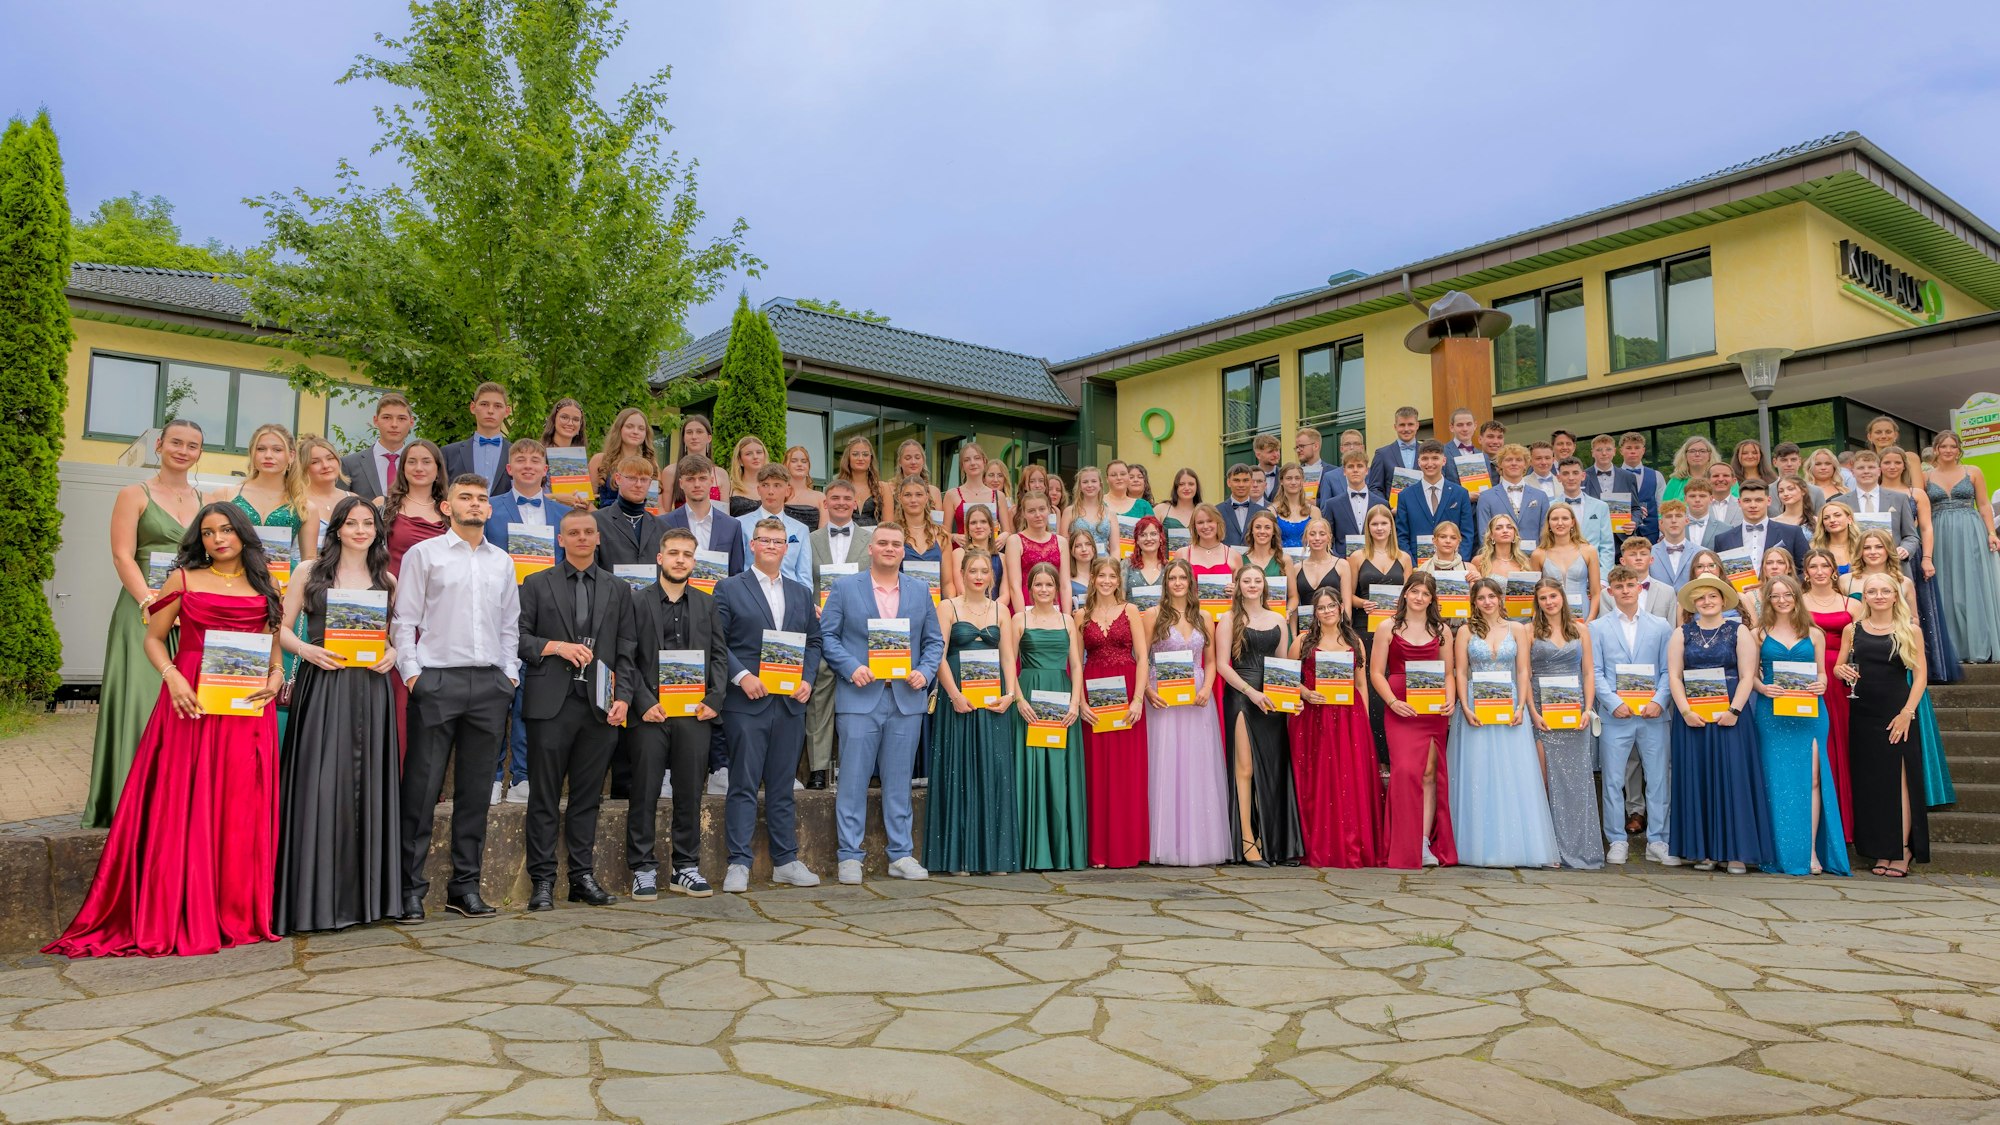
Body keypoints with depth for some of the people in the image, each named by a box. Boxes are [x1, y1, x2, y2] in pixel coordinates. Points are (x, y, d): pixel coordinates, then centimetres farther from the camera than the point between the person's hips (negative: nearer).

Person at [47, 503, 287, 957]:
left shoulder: (265, 586, 12)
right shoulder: (183, 580, 6)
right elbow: (154, 638, 5)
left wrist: (276, 676, -2)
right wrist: (172, 676, -11)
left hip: (248, 707, 2)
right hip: (191, 702, -2)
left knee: (242, 810, 2)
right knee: (183, 807, -2)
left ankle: (240, 915, 10)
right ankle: (181, 918, 5)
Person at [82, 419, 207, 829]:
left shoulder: (206, 501, 14)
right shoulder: (135, 495, 3)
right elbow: (123, 556, -5)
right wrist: (151, 602, -17)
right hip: (146, 609, -4)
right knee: (143, 699, -6)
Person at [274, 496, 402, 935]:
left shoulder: (386, 581, 13)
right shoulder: (310, 572, 7)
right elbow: (282, 628, 6)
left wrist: (392, 653, -3)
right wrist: (306, 650, -13)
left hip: (370, 689, 2)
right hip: (320, 687, -2)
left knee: (367, 785, 3)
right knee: (320, 786, -5)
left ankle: (364, 895, 11)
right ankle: (316, 897, 2)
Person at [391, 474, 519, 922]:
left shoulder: (502, 562, 16)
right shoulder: (423, 554, 5)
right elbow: (404, 620, 1)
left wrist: (509, 673, 9)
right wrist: (411, 672, -7)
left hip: (490, 684, 4)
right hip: (437, 681, -4)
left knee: (475, 789, 7)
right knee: (422, 787, -4)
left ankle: (465, 885, 14)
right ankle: (411, 888, 3)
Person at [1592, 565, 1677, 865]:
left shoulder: (1661, 626, 9)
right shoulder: (1598, 628, 6)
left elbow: (1669, 670, 6)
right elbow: (1595, 672, 1)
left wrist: (1659, 701, -9)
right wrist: (1615, 703, -11)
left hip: (1653, 715, 1)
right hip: (1614, 716, -1)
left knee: (1659, 780, 4)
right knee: (1613, 781, 2)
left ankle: (1657, 842, 13)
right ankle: (1617, 842, 12)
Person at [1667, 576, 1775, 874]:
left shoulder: (1738, 633, 4)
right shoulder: (1682, 634, 7)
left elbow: (1747, 676, -3)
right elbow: (1674, 675, 2)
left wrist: (1734, 711, -13)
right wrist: (1686, 711, -9)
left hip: (1729, 717, -1)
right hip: (1692, 717, 2)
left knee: (1732, 778, -2)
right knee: (1697, 780, 3)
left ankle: (1735, 851, 5)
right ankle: (1703, 850, 9)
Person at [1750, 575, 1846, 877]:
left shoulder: (1814, 634, 10)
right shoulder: (1758, 634, 7)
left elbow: (1821, 673, 13)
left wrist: (1821, 686, -8)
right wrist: (1762, 688, -13)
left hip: (1809, 713, 1)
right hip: (1772, 713, -1)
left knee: (1812, 778, -7)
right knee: (1777, 780, -1)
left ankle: (1811, 850, -2)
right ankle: (1783, 851, 6)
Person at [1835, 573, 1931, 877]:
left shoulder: (1910, 632, 1)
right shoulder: (1852, 630, 7)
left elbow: (1919, 676, -2)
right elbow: (1838, 667, 12)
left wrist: (1907, 712, -11)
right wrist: (1841, 671, -12)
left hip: (1897, 715, -3)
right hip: (1862, 714, 3)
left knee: (1899, 780, -3)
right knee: (1870, 782, 5)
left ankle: (1903, 850, 3)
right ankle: (1882, 851, 12)